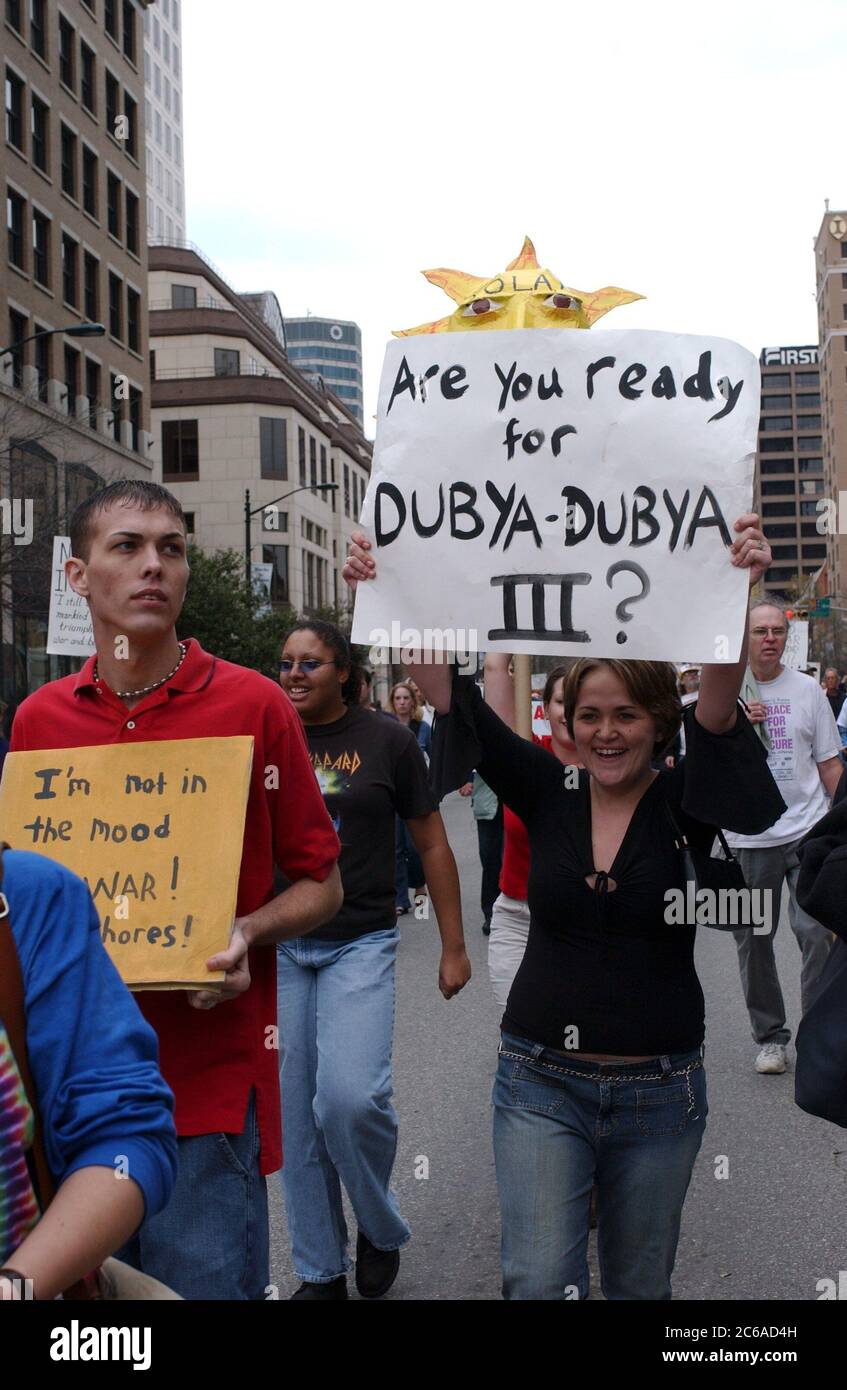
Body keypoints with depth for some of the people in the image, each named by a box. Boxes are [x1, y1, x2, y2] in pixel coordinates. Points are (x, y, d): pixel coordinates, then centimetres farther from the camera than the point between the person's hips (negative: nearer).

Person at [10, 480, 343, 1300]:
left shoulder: (253, 705, -5)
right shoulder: (38, 718, 5)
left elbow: (320, 884, 1)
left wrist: (248, 934, -17)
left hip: (209, 1081, -3)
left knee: (209, 1279, 3)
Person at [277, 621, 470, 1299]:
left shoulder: (388, 741, -3)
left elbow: (433, 844, 3)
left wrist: (454, 949, 3)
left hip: (360, 944, -3)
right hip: (279, 946, 3)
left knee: (351, 1096, -20)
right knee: (295, 1113, 7)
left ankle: (381, 1229, 10)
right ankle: (321, 1270, 24)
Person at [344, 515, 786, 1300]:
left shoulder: (683, 806, -5)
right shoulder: (548, 795, -2)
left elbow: (718, 699, -24)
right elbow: (449, 692, -12)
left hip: (658, 1088, 0)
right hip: (542, 1079, 0)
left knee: (638, 1283, 15)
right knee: (539, 1280, -5)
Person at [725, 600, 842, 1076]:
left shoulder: (807, 690, 5)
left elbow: (829, 762, 9)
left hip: (808, 831, 0)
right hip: (748, 837, 1)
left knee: (817, 932, -8)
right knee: (754, 938, 7)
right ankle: (770, 1036, 21)